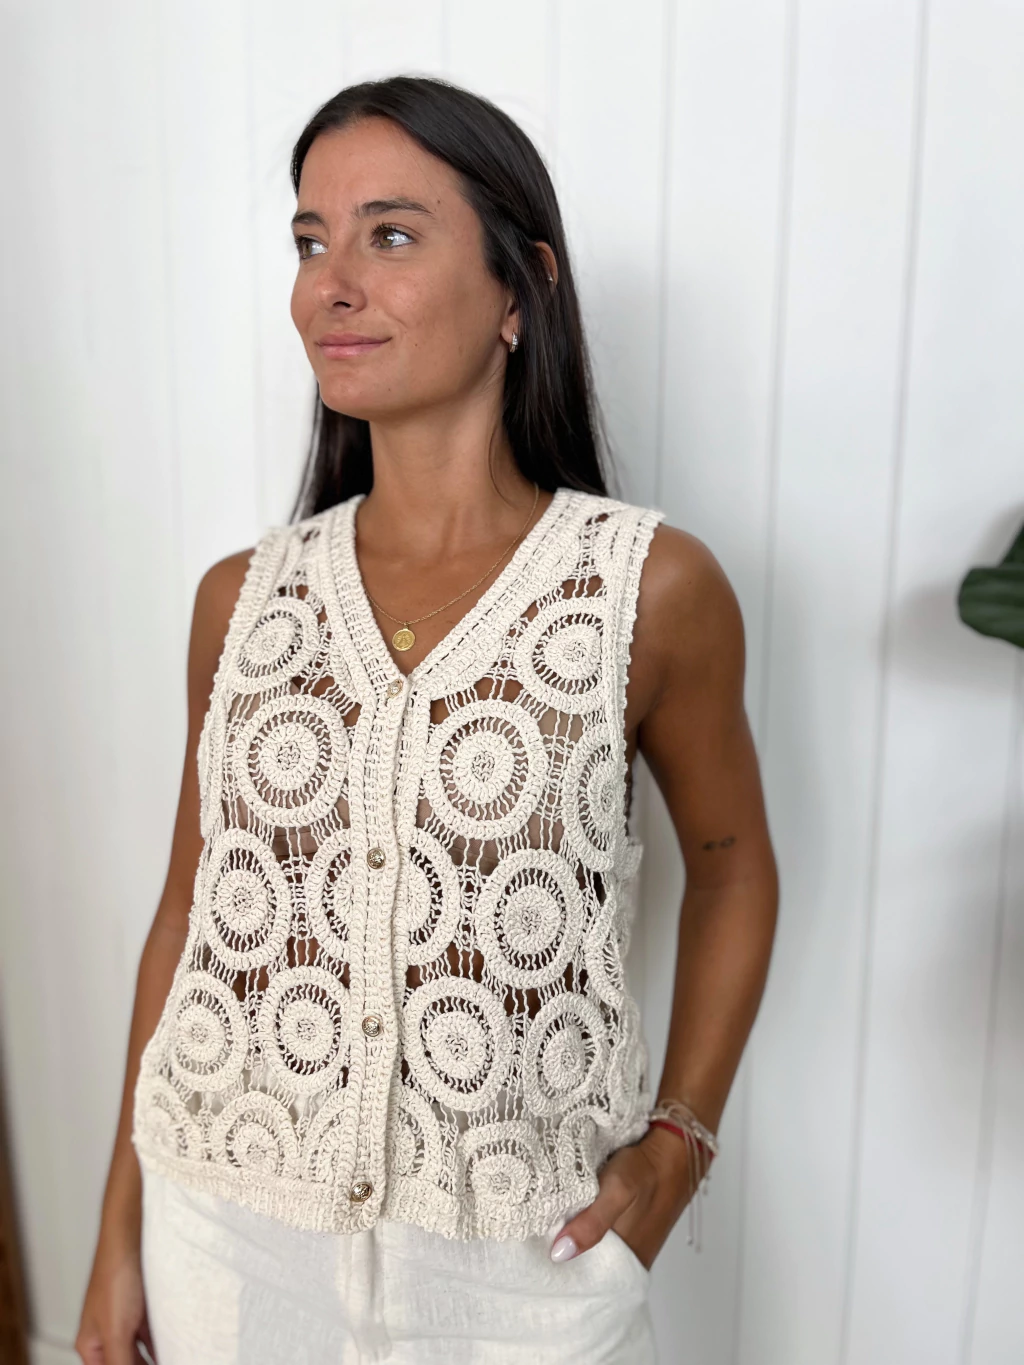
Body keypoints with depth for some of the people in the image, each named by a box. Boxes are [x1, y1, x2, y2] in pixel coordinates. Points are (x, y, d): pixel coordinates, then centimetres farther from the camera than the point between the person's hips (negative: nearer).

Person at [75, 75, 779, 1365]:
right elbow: (191, 907, 4)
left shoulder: (652, 586, -11)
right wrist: (121, 1231, 7)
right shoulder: (241, 597, -3)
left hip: (517, 1258, -2)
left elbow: (731, 865, 3)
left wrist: (679, 1139, -4)